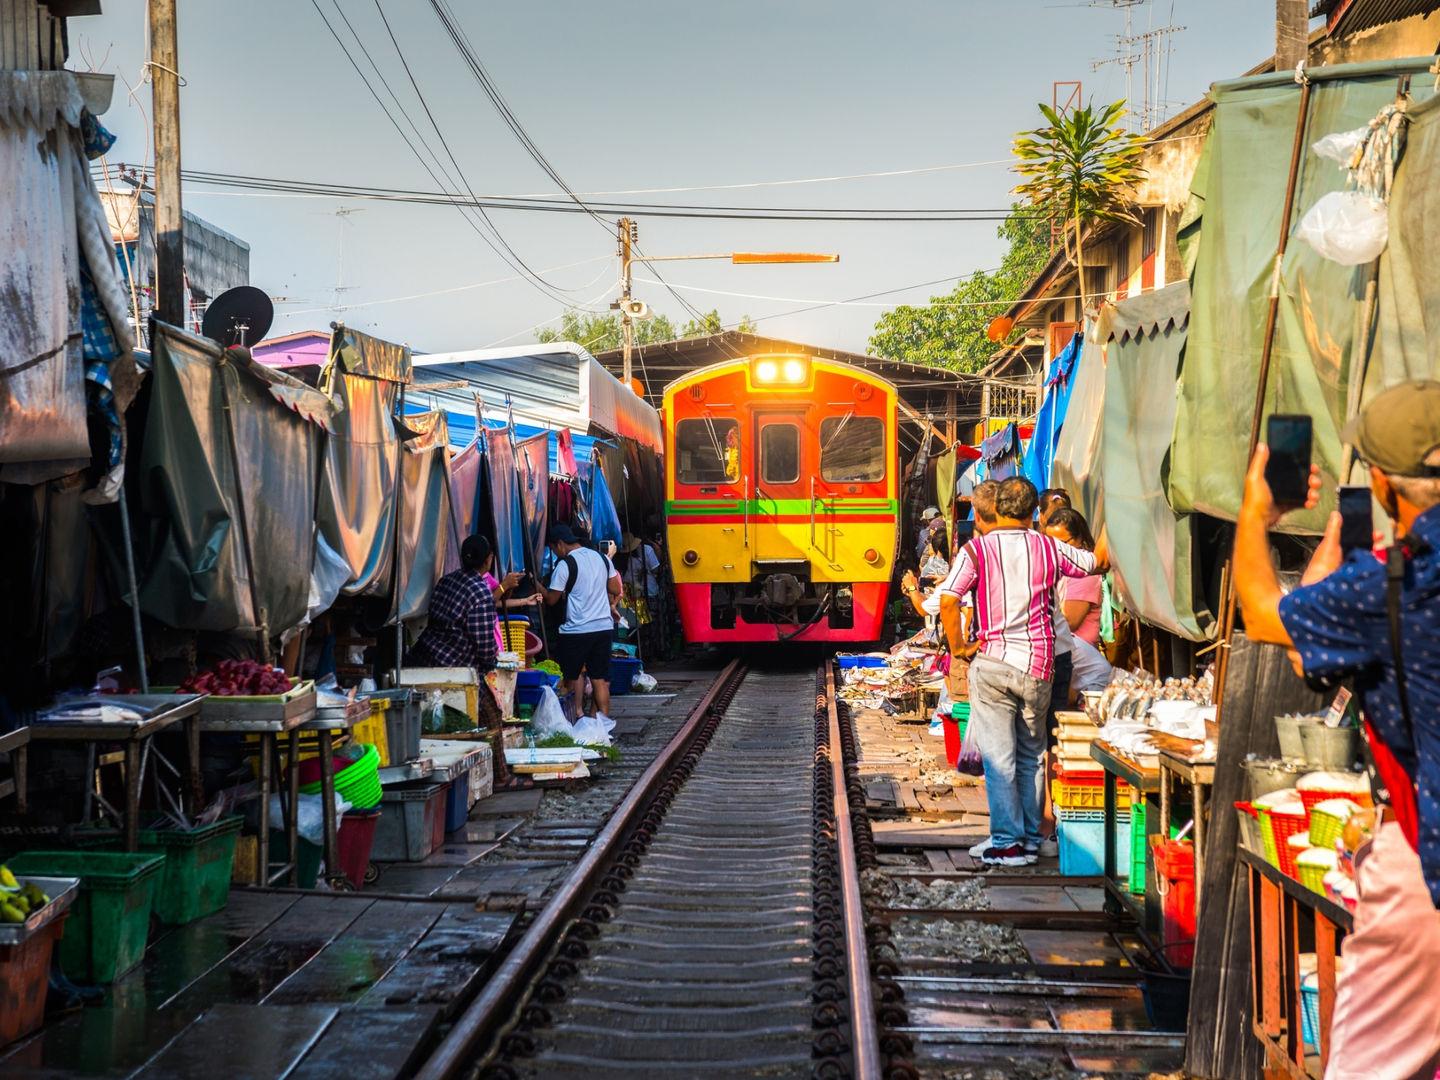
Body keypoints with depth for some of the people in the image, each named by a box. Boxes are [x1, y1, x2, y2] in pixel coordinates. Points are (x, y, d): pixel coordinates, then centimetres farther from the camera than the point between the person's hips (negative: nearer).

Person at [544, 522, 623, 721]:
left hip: (577, 630, -5)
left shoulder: (565, 564, -10)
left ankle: (577, 714, 8)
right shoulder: (602, 558, 8)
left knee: (573, 675, 10)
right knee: (600, 678, 7)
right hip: (604, 626, 5)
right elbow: (615, 590, 15)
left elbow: (551, 599, -5)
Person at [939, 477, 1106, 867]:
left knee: (999, 758, 2)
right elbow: (1098, 561, 17)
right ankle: (1030, 838, 19)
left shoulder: (976, 550, -4)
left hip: (993, 664, -2)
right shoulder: (1049, 549, 3)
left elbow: (948, 601, -14)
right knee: (1032, 756, 14)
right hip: (1039, 666, 3)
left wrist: (957, 647, -2)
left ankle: (1006, 842, 2)